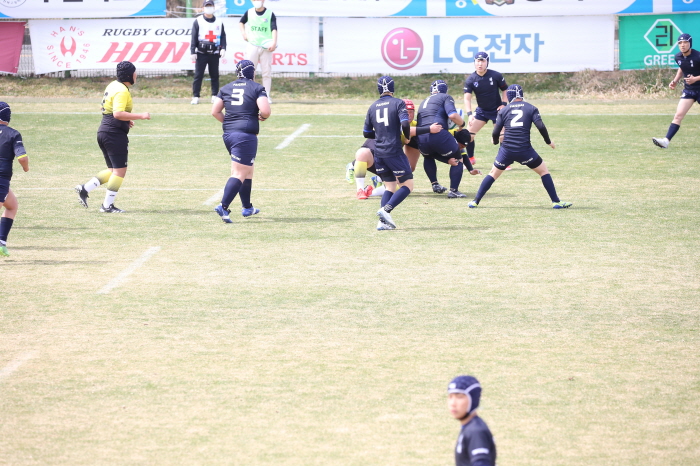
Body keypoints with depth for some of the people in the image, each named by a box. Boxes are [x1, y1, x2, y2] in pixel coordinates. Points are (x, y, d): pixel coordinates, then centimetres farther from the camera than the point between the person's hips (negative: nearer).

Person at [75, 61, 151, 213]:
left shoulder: (113, 86, 14)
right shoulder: (122, 91, -16)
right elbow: (118, 113, -27)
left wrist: (126, 120, 22)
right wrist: (140, 116, -24)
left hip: (104, 132, 10)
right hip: (115, 134, -10)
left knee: (113, 170, 16)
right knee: (120, 170, -2)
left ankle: (84, 189, 9)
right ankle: (108, 205, 0)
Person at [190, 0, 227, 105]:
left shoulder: (219, 22, 9)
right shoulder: (198, 21, 1)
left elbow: (223, 36, 9)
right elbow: (194, 38, -1)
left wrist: (223, 48, -6)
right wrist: (193, 52, -7)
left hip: (214, 53, 2)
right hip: (201, 52, -2)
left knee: (215, 75, 6)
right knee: (198, 75, -4)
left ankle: (215, 96, 12)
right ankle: (195, 97, -1)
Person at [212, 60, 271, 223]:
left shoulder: (226, 88, 12)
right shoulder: (257, 88, -4)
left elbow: (215, 111, 11)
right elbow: (265, 110, -15)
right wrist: (262, 116, 6)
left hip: (228, 134, 7)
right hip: (246, 135, -7)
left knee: (247, 171, 22)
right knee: (239, 174, -7)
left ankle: (247, 208, 28)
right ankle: (223, 207, -21)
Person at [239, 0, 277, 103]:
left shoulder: (270, 14, -3)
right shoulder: (249, 12, 5)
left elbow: (274, 29, -11)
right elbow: (241, 22, 23)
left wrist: (274, 42, -26)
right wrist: (243, 33, 5)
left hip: (266, 47, -2)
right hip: (252, 46, 2)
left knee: (267, 72, -1)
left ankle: (267, 96, 4)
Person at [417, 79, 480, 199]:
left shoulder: (424, 102, 30)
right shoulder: (445, 97, 12)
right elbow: (452, 115, -9)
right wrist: (462, 124, 13)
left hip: (421, 138, 6)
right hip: (438, 134, -6)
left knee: (428, 157, 39)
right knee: (457, 160, 14)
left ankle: (435, 184, 29)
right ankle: (453, 191, 3)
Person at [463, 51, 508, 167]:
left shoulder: (496, 76, -15)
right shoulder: (470, 79, -12)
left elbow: (505, 89, 1)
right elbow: (467, 98, -18)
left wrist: (503, 104, -12)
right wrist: (469, 114, -32)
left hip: (497, 110, -2)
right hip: (481, 110, 2)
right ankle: (470, 159, 14)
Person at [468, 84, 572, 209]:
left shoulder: (504, 110, 9)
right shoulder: (531, 108, 6)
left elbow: (495, 133, 7)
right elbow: (541, 127, -5)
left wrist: (496, 141, 29)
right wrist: (549, 142, 9)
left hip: (507, 150, 1)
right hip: (525, 150, -1)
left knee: (493, 174, 18)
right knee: (544, 170, 14)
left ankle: (475, 201, 12)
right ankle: (556, 202, 8)